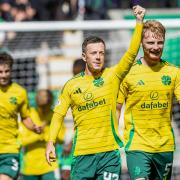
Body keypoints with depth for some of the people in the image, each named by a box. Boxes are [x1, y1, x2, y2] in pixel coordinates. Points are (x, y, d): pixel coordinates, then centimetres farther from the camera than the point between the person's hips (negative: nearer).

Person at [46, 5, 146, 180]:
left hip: (109, 152, -1)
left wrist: (139, 22, -15)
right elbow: (58, 114, 7)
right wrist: (51, 141, -4)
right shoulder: (72, 85, 5)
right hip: (82, 153, 1)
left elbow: (131, 53, -6)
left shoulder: (112, 76, 3)